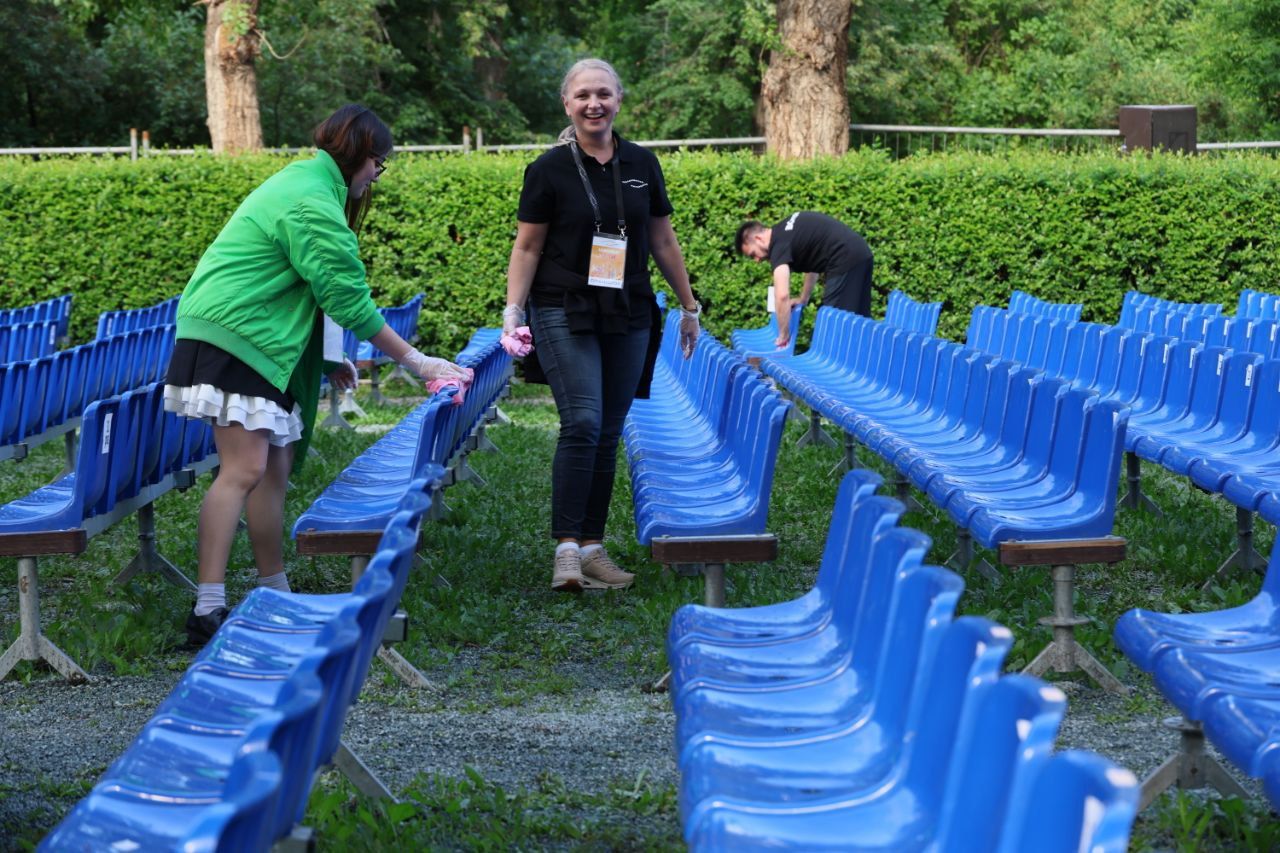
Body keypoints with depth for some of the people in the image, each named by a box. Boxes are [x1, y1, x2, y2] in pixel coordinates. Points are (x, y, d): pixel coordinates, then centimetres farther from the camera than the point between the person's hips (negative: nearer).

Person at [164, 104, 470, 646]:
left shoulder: (301, 183, 20)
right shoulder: (313, 205, -14)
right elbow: (350, 300, -14)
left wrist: (326, 359, 23)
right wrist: (414, 361, -6)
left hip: (257, 346, 11)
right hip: (229, 341, -11)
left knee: (275, 468, 11)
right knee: (245, 470, -16)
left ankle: (274, 593, 18)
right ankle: (208, 609, -20)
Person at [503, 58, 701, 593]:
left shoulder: (642, 165, 8)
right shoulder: (549, 169, -2)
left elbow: (662, 240, 15)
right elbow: (527, 247, -1)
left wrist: (689, 306, 18)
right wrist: (513, 311, -10)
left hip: (629, 317, 4)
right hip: (565, 313, -4)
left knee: (608, 433, 5)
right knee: (582, 422, -16)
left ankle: (592, 547, 12)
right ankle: (566, 547, -14)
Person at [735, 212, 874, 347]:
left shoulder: (779, 245, -9)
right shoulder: (786, 231, 18)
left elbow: (782, 296, -18)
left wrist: (783, 336, -9)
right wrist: (804, 299, 29)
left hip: (845, 260, -10)